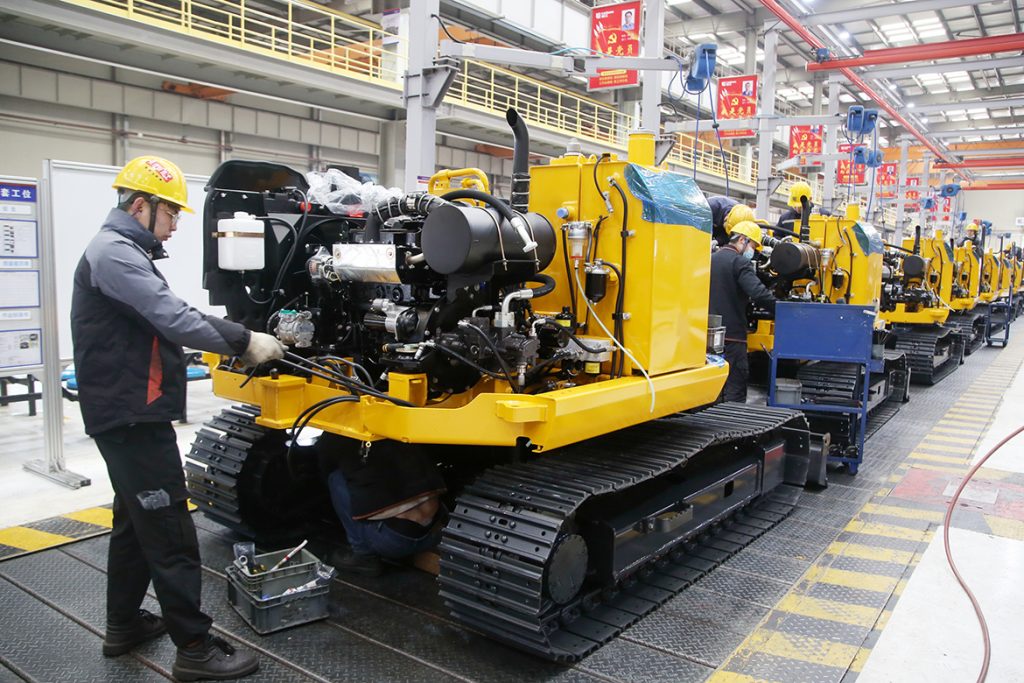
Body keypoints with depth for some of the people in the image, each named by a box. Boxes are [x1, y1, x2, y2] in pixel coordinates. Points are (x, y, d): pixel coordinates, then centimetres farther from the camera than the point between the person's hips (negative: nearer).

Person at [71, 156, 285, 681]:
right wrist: (243, 342, -18)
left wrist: (234, 342, 5)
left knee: (135, 521, 20)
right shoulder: (114, 252, -16)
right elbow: (173, 318, -25)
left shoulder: (123, 253, 19)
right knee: (170, 532, -6)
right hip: (131, 415, -11)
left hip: (128, 413, 11)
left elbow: (166, 318, 14)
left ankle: (124, 625, 33)